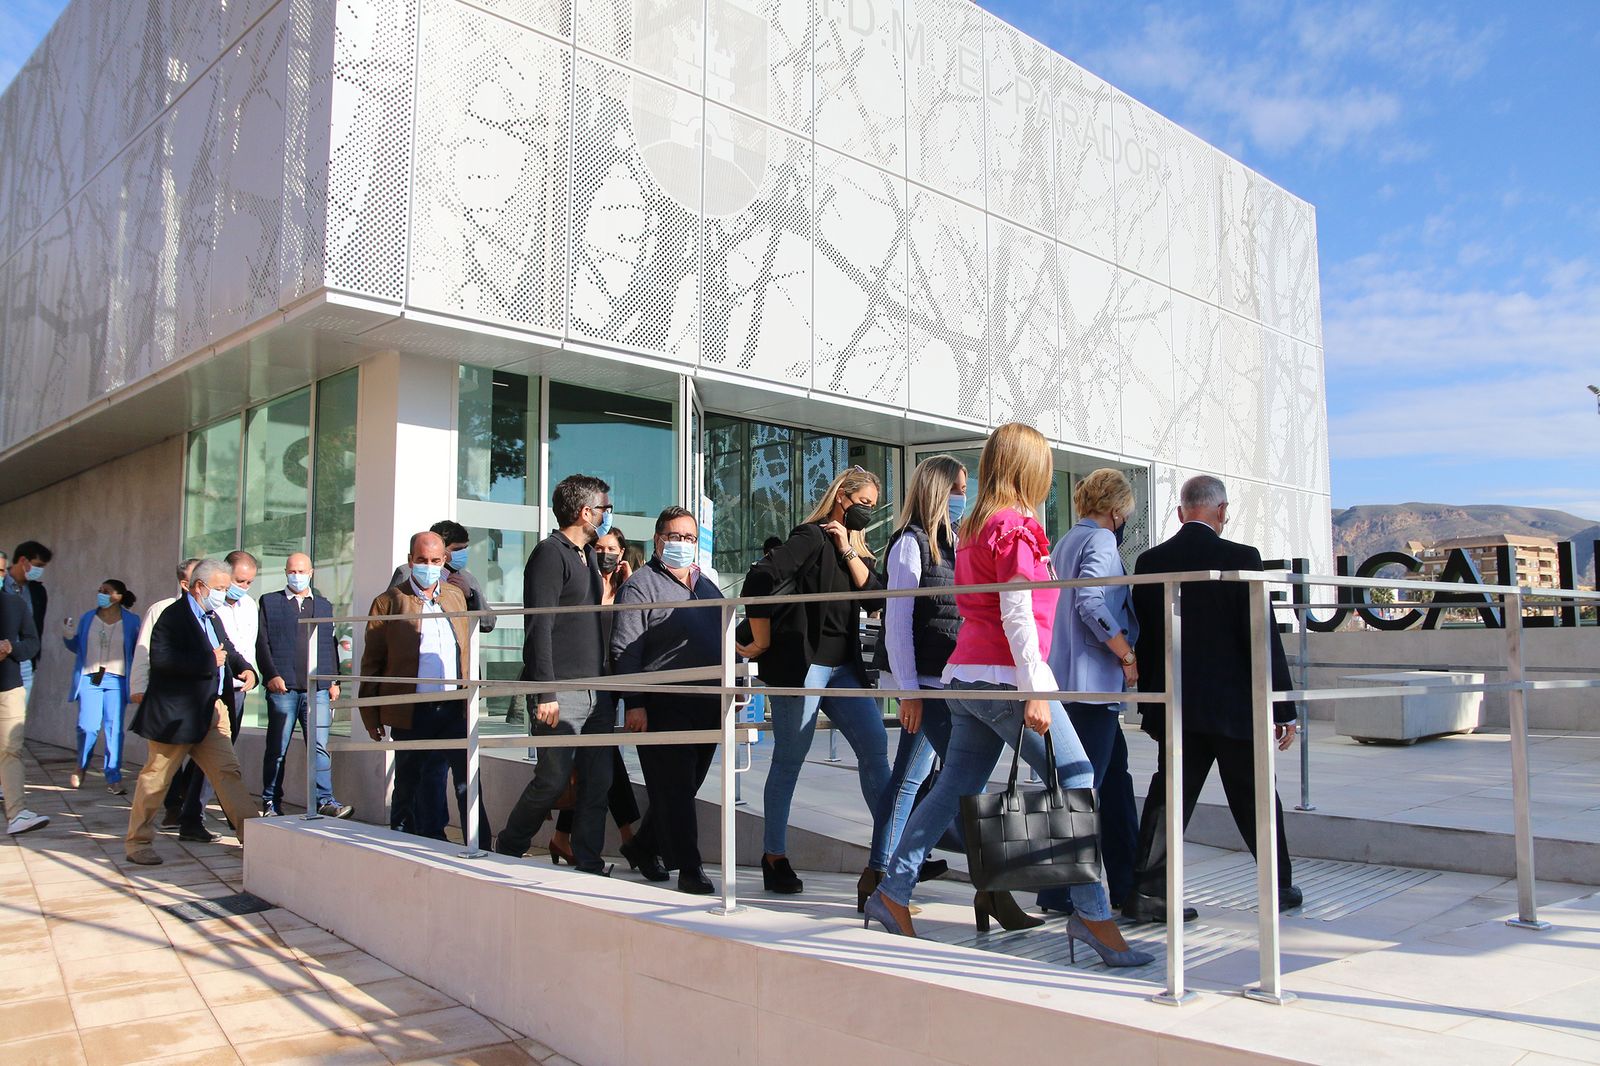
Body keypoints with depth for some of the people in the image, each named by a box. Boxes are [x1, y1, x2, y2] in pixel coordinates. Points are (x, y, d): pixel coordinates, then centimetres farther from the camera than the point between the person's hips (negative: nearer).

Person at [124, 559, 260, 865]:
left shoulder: (213, 619, 15)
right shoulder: (173, 616, -13)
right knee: (156, 778, 6)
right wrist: (208, 661, -22)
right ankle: (137, 842, 19)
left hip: (211, 713, 8)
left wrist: (245, 669, 1)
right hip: (175, 714, -8)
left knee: (228, 772, 2)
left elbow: (228, 650, 22)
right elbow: (160, 659, -26)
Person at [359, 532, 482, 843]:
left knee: (467, 781, -2)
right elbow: (371, 662, 3)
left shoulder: (456, 596, 14)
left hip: (454, 709, 3)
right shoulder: (390, 601, 1)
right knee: (411, 783, 8)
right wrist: (371, 716, 1)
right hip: (412, 712, -3)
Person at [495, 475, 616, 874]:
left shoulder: (587, 556, 19)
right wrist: (545, 693, -20)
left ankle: (588, 862, 12)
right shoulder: (550, 553, -8)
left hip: (596, 690, 8)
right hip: (563, 691, -8)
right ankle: (507, 850, 16)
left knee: (598, 779, 5)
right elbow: (539, 628, -15)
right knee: (553, 779, -4)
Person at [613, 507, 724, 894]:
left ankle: (645, 847, 30)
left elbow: (725, 644, 26)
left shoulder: (708, 588, 19)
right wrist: (634, 704, -16)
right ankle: (688, 867, 1)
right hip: (663, 707, -7)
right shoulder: (641, 586, -2)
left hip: (708, 706, 7)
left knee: (684, 787, 13)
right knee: (673, 788, -5)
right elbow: (624, 651, -9)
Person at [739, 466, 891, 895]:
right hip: (801, 664, -8)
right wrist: (761, 643, -13)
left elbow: (874, 598, 4)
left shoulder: (856, 549, 19)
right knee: (789, 760, 1)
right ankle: (774, 857, 14)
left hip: (843, 667, 8)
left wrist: (848, 551, -5)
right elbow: (760, 578, -19)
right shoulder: (811, 537, -7)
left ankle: (887, 854, 5)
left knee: (875, 748, 1)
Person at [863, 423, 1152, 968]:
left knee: (955, 789, 12)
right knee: (1076, 782, -4)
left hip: (965, 677, 9)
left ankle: (892, 893, 15)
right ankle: (1093, 914, -5)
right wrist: (1035, 692, -18)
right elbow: (1017, 615, -17)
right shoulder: (1016, 526, -10)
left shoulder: (974, 526, 17)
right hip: (1003, 678, -9)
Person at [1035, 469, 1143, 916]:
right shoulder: (1100, 540, -9)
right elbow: (1091, 603, -22)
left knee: (1115, 777, 15)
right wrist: (1128, 656, -15)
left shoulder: (1065, 542, 19)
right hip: (1093, 681, -10)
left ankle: (1127, 886, 22)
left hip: (1067, 679, 10)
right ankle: (1058, 891, 2)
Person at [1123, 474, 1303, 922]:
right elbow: (1262, 637, -11)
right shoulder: (1241, 558, -10)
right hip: (1233, 706, -3)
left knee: (1170, 793, 8)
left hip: (1173, 706, 3)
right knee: (1254, 797, 13)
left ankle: (1146, 889, 3)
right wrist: (1282, 708, -5)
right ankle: (1280, 887, 28)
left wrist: (1151, 698, 15)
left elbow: (1141, 637, 6)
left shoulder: (1150, 561, 1)